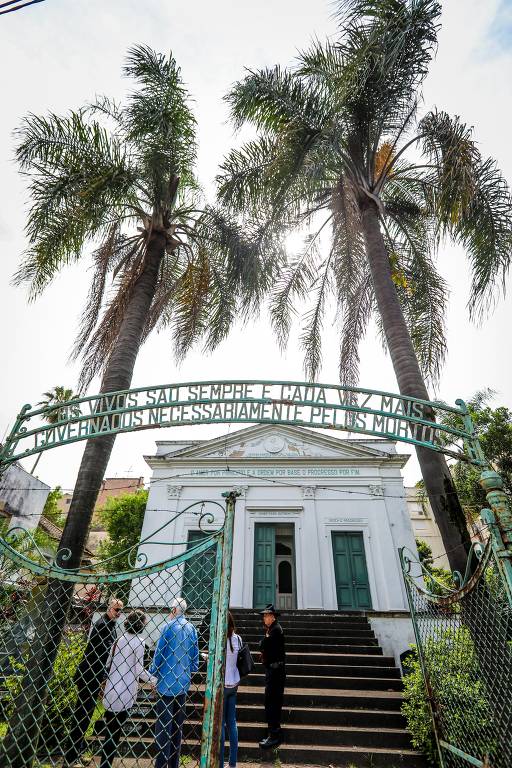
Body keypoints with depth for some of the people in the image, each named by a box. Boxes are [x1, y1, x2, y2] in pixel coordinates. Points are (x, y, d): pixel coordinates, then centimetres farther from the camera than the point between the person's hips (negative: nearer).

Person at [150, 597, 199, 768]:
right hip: (183, 683, 6)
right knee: (178, 724, 17)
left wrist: (153, 671, 6)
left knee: (163, 724, 4)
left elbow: (159, 653, -11)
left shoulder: (169, 627, -15)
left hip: (167, 682, -6)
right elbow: (195, 655, 7)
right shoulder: (192, 628, 1)